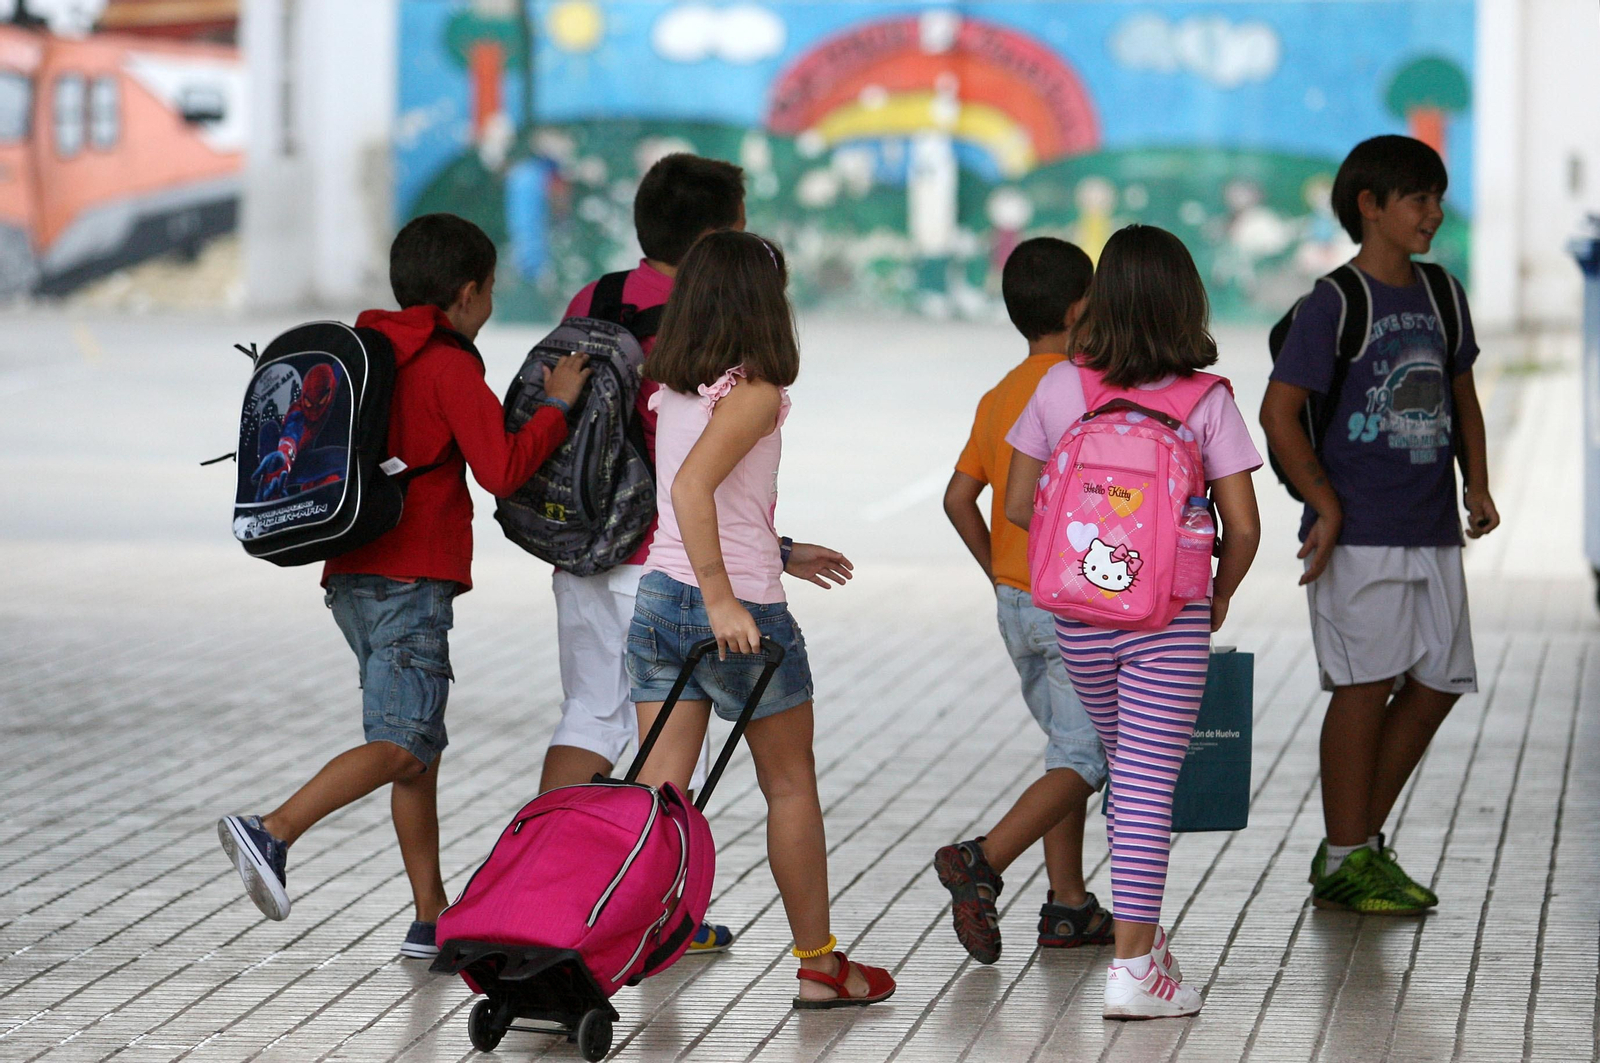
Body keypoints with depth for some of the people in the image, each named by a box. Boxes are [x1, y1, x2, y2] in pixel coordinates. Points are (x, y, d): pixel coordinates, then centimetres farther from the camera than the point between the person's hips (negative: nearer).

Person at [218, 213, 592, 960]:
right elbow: (501, 471, -16)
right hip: (413, 581, -9)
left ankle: (433, 919, 13)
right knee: (401, 746, -15)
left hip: (352, 576, 9)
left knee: (422, 741, 13)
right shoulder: (450, 367, -8)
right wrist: (556, 407, -6)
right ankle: (272, 833, -32)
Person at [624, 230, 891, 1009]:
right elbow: (692, 487, -27)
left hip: (660, 595, 6)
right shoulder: (754, 391, -14)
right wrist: (724, 598, -27)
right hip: (743, 612, -6)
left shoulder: (672, 391, 9)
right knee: (790, 786, 9)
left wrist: (780, 554, 30)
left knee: (658, 789, 3)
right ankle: (818, 965, 18)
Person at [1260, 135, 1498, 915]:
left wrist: (1477, 484, 9)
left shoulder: (1442, 297, 12)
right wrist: (1326, 506, -12)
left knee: (1435, 688, 7)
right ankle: (1345, 863, 6)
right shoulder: (1333, 304, -9)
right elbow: (1279, 412, -10)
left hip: (1433, 531, 7)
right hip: (1359, 536, -7)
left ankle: (1360, 843, 20)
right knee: (1366, 687, -4)